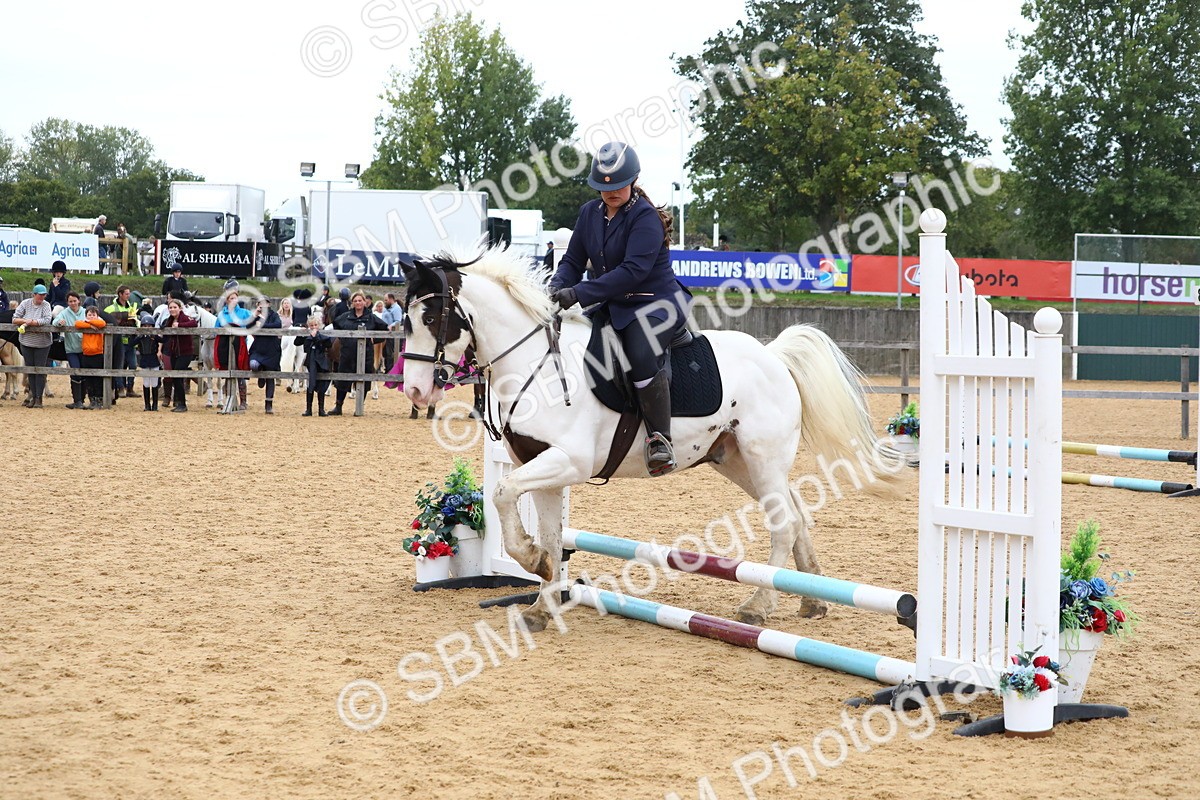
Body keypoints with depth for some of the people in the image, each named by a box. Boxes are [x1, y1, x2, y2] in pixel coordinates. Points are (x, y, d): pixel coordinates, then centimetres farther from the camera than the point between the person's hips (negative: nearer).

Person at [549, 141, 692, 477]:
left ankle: (660, 439, -25)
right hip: (610, 305, 8)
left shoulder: (645, 218, -17)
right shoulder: (590, 213, 5)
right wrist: (558, 287, -16)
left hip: (655, 302, -8)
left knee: (642, 356, -33)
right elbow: (573, 260, 8)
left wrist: (578, 293, -34)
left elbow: (633, 271, -28)